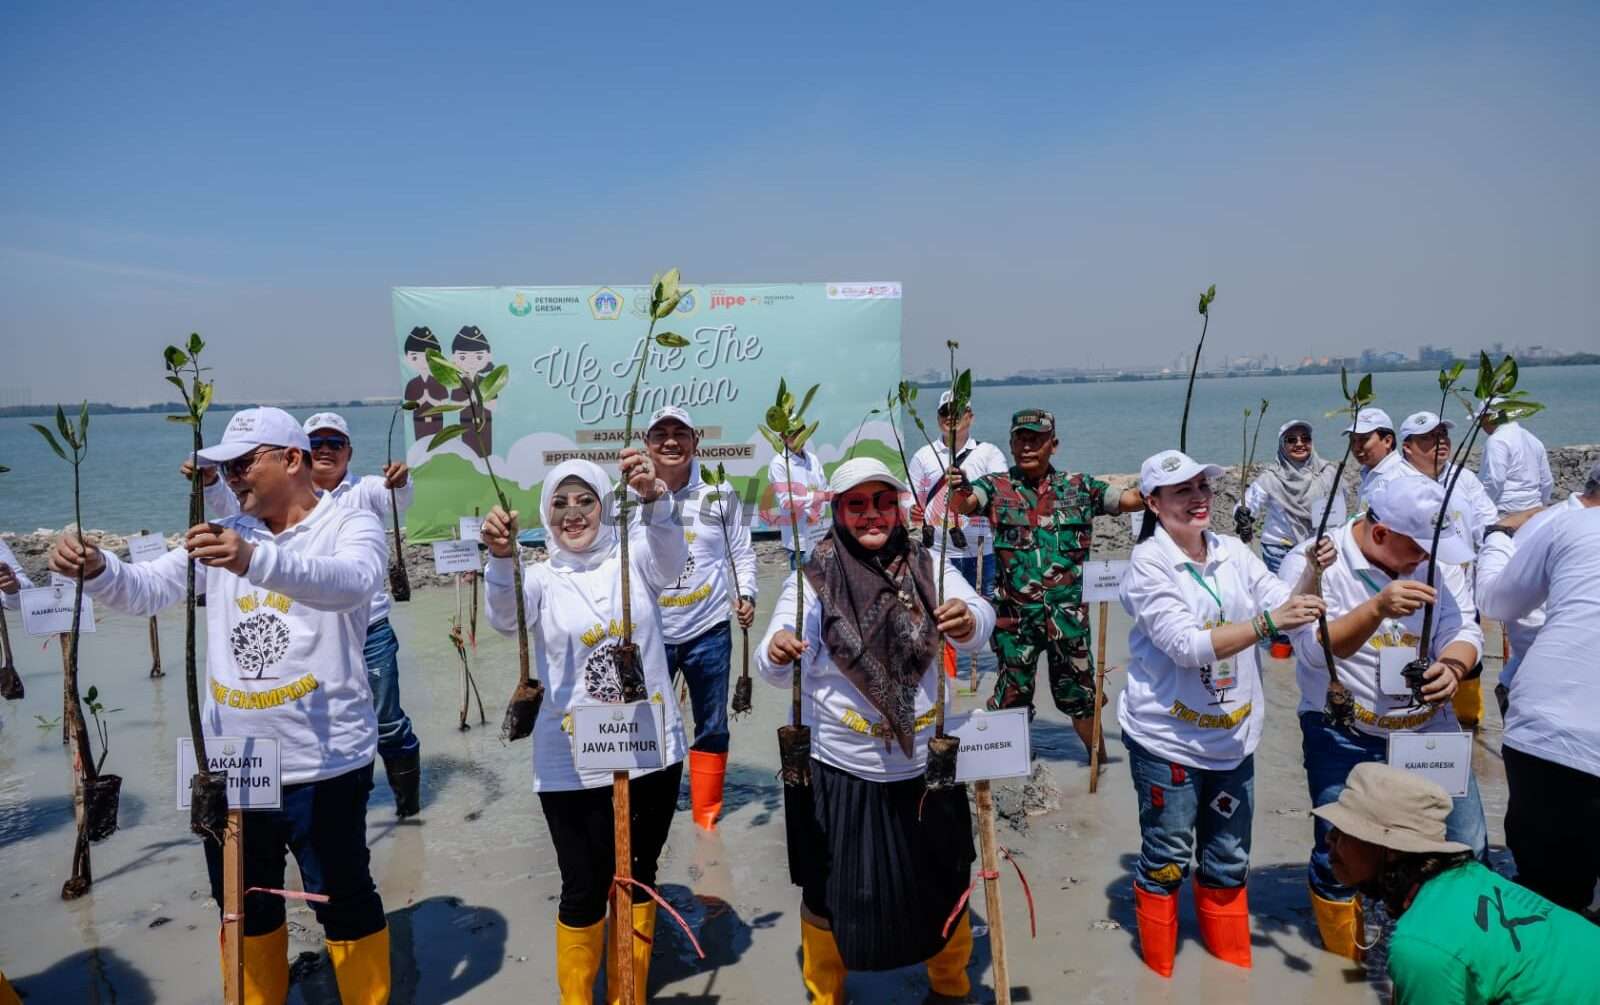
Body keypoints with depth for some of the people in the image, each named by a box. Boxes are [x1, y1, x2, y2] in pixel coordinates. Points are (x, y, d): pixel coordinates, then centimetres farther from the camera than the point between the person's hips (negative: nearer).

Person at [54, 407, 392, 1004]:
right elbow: (146, 591, 5)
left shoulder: (350, 526, -10)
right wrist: (95, 570, -17)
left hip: (322, 764, -6)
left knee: (345, 903, 8)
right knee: (244, 906, 22)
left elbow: (351, 582, -32)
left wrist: (255, 560, -47)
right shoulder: (225, 536, 10)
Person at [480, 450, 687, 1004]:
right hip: (573, 762, -1)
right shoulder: (542, 579, -2)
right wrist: (502, 559, -44)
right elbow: (505, 615, -23)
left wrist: (653, 498, -44)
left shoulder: (633, 560, -1)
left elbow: (670, 554, -23)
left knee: (639, 876, 17)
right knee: (585, 889, 5)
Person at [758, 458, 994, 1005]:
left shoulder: (928, 566, -4)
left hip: (926, 765, 2)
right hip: (839, 770, -2)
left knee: (943, 887, 19)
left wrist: (967, 621, -42)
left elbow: (979, 621, -18)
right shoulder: (813, 577, -9)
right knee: (831, 894, 12)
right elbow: (776, 671, -13)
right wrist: (777, 651, -36)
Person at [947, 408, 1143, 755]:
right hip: (1014, 612, -1)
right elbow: (963, 504, -19)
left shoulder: (1079, 487, 5)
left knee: (1079, 691, 14)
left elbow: (1128, 500, 2)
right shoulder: (996, 487, -2)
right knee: (1012, 692, 8)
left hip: (1068, 612, 2)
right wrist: (958, 490, -42)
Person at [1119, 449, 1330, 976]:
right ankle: (1159, 975, 28)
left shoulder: (1233, 552, 3)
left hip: (1234, 736, 5)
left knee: (1229, 862, 17)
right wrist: (1268, 622, -31)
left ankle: (1235, 972, 36)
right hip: (1167, 737, -5)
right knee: (1167, 861, 7)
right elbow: (1187, 645, -24)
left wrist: (1312, 572, -19)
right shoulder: (1147, 564, -14)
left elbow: (1289, 606, 0)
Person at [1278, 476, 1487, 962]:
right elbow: (1312, 650, -25)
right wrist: (1377, 607, -41)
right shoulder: (1311, 563, -16)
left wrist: (1453, 666, -30)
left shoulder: (1438, 558, -2)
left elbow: (1463, 629, -6)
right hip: (1343, 737, -4)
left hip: (1429, 726, 4)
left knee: (1467, 849, 6)